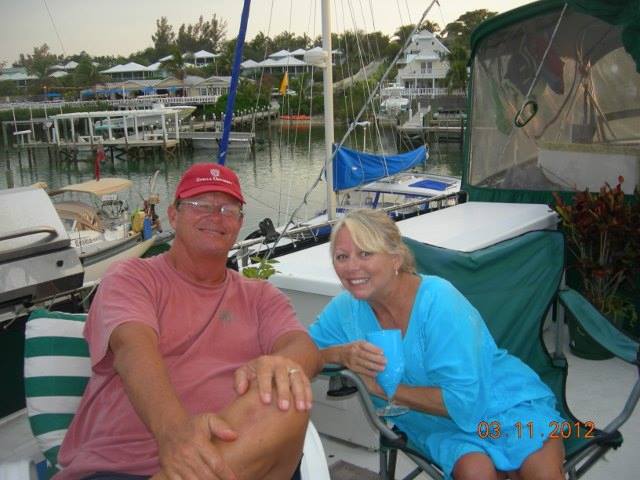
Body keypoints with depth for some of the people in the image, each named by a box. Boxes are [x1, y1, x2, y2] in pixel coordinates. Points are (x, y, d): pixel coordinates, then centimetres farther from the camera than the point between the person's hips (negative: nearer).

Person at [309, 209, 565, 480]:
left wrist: (380, 387, -24)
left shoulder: (439, 303, -25)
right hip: (440, 424, 3)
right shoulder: (346, 308, -9)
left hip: (505, 401, -3)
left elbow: (465, 402, -26)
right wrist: (341, 354, -23)